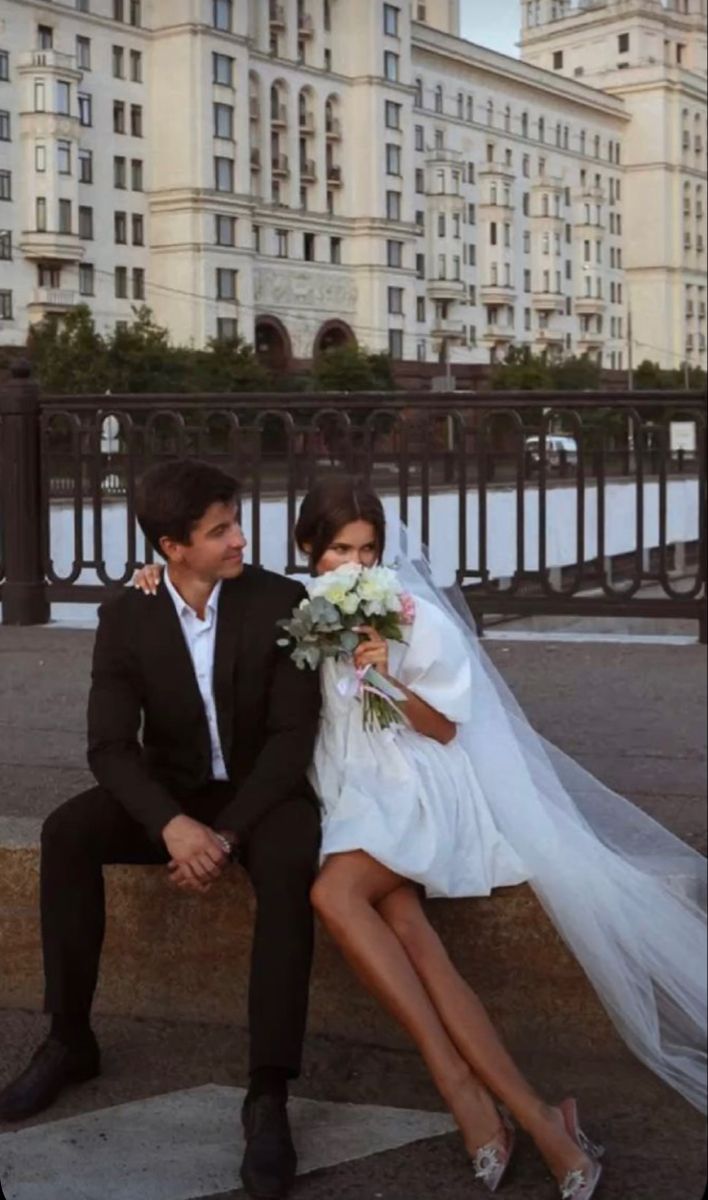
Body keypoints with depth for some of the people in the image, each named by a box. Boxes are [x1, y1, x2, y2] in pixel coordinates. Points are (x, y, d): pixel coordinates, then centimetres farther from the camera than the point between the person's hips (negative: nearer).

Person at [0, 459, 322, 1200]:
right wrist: (173, 824, -31)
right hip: (172, 791, 3)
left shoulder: (282, 602, -13)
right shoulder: (126, 617, -8)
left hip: (262, 789, -2)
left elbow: (293, 735, -15)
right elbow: (111, 745, -13)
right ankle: (70, 1039, -11)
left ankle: (269, 1093, -34)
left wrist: (227, 833, -26)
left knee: (289, 866, -36)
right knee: (65, 834, -25)